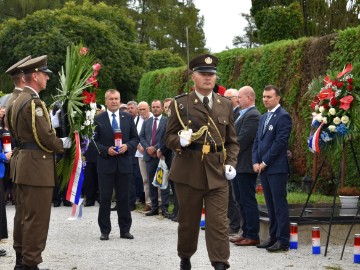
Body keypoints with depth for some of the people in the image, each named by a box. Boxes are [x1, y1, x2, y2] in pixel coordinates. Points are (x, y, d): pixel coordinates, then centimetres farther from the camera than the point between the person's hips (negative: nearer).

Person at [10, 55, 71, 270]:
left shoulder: (20, 100, 14)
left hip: (24, 162, 10)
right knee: (37, 218, -5)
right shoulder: (34, 102, -18)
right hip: (37, 165, -10)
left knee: (23, 215, 16)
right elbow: (45, 137, -22)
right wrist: (63, 144, -4)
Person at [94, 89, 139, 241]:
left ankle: (125, 230, 14)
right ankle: (105, 230, 9)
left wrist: (127, 146, -10)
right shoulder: (98, 119, 0)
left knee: (124, 198, 7)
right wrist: (106, 150, -15)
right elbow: (94, 141, -1)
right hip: (106, 164, -2)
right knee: (105, 198, 2)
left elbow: (135, 138, 9)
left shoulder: (128, 118, 8)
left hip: (124, 164, 2)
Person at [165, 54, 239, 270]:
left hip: (217, 172, 1)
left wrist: (231, 163, -1)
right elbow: (169, 137, 5)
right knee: (188, 220, 11)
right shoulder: (180, 104, 2)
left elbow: (232, 140, 14)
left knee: (219, 221, -7)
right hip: (189, 170, -1)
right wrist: (180, 140, -18)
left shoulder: (226, 105, 10)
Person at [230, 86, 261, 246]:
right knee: (241, 200, 13)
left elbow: (242, 140, -20)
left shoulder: (253, 116, -15)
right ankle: (246, 233, 20)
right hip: (238, 165, 10)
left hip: (245, 165, -10)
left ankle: (253, 236, -1)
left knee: (248, 201, -5)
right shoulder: (241, 114, 16)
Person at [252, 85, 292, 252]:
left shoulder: (283, 116, -8)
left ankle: (283, 241, -4)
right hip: (262, 168, 8)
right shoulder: (263, 118, 19)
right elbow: (257, 141, 18)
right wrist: (255, 162, 4)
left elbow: (280, 142, -14)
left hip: (276, 168, -8)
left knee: (279, 204, -6)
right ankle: (273, 237, 16)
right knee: (270, 205, 11)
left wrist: (265, 162, -13)